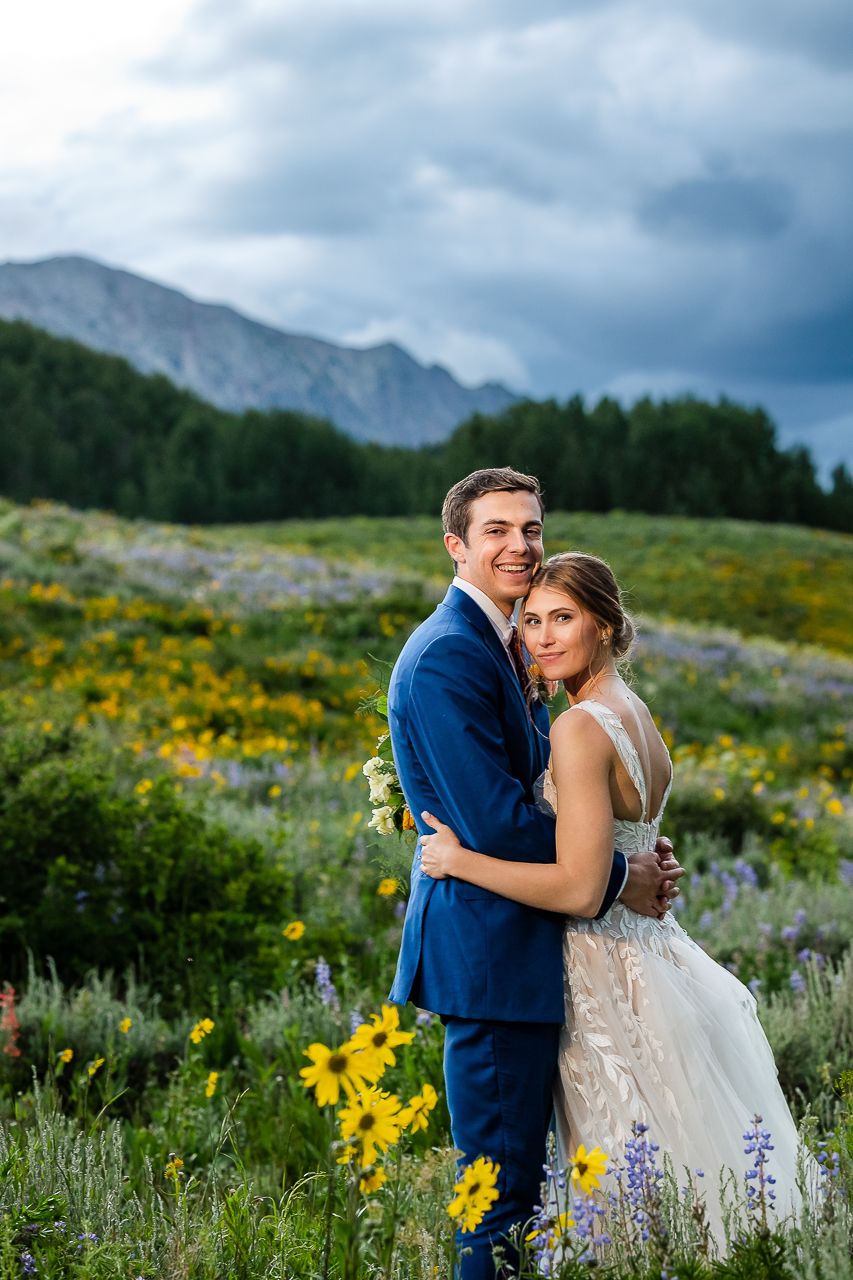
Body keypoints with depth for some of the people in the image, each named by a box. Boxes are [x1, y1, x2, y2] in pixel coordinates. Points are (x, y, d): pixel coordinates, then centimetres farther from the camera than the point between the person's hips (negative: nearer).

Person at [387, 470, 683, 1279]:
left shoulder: (506, 648, 15)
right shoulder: (447, 656, -18)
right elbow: (493, 824, -23)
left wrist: (632, 851, 2)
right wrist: (615, 880, -11)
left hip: (520, 943, 10)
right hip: (489, 947, -10)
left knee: (520, 1171, 19)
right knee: (502, 1184, -1)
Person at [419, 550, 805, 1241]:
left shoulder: (581, 727, -20)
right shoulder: (636, 711, 8)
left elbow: (581, 889, -25)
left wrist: (459, 860, -18)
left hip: (610, 978, -9)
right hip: (656, 951, 9)